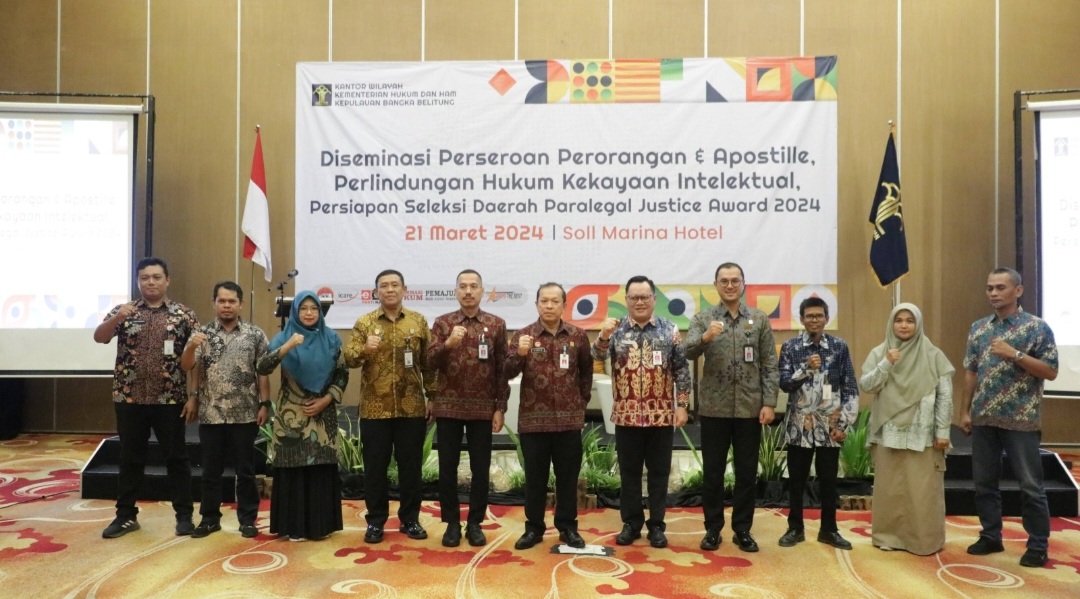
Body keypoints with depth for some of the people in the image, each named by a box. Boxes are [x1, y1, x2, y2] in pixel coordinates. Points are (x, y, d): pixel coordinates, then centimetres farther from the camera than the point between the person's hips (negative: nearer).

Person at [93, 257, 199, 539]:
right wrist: (116, 319, -27)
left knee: (176, 457, 5)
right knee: (130, 458, 11)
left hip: (170, 399, -1)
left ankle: (184, 515, 14)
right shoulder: (124, 311, 5)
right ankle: (126, 515, 23)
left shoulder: (183, 314, 1)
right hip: (130, 398, 2)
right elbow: (99, 337, -7)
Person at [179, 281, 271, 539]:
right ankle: (209, 518, 25)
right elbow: (186, 367, -3)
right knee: (210, 471, 11)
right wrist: (191, 346, -22)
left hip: (244, 415, -1)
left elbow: (263, 372, 2)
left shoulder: (255, 334, 1)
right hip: (210, 414, 1)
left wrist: (264, 404, -3)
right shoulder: (202, 334, 4)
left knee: (245, 470, 7)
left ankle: (247, 519, 18)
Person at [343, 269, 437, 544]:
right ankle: (375, 521, 21)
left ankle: (410, 519, 22)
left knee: (411, 465, 8)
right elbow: (348, 359, -7)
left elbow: (429, 363, 7)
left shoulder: (418, 321, 5)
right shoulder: (364, 322, 2)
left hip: (411, 408, 1)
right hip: (375, 408, 0)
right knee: (375, 466, 8)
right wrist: (364, 349, -27)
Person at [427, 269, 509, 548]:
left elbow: (502, 369, 2)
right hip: (448, 407, 0)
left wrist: (500, 408, -1)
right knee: (447, 467, 5)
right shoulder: (442, 323, 3)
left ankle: (475, 523, 19)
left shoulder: (497, 324, 3)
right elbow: (431, 361, -7)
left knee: (480, 468, 6)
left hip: (483, 408, 0)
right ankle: (452, 523, 19)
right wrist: (448, 343, -26)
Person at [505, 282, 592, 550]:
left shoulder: (578, 336, 3)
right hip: (533, 418, -1)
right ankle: (534, 527, 22)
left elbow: (586, 371, 15)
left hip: (569, 418, 1)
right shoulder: (523, 335, -1)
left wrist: (583, 401, 10)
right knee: (535, 476, 9)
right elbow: (508, 373, -10)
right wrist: (519, 354, -28)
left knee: (568, 475, 10)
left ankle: (568, 527, 24)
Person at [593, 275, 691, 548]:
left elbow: (682, 370, 2)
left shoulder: (670, 330, 1)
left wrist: (682, 405, -3)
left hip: (661, 414, 0)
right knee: (629, 471, 9)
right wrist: (604, 336, -31)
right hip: (627, 414, 0)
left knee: (659, 471, 8)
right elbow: (597, 356, -12)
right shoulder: (617, 329, 1)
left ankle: (656, 525, 20)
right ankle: (631, 523, 22)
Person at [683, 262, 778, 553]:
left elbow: (769, 365, 3)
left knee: (747, 472, 9)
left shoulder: (760, 319, 5)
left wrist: (769, 402, -4)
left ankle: (742, 529, 22)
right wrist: (705, 337, -33)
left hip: (750, 408, 1)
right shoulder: (702, 318, 2)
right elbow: (688, 352, -13)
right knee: (713, 472, 7)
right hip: (714, 408, -1)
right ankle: (713, 528, 20)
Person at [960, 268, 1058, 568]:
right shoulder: (978, 328, 9)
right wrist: (965, 411, 8)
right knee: (984, 482, 11)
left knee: (1030, 485, 3)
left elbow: (1051, 371, -8)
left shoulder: (1037, 327, -5)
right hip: (984, 419, 5)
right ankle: (990, 537, 24)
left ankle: (1038, 546, 16)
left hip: (1021, 420, -5)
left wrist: (1014, 354, -19)